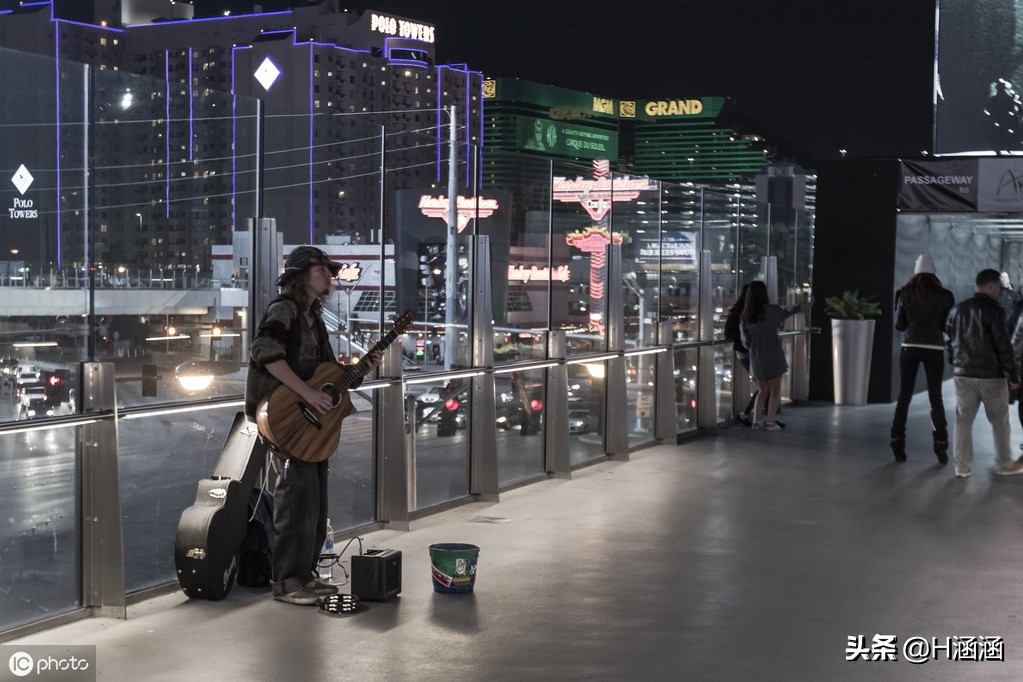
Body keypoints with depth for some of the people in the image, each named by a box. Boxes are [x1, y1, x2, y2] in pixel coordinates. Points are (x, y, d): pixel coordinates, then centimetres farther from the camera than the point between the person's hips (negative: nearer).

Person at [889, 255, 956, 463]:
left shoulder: (905, 293, 1)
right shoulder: (942, 295, -2)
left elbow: (898, 325, 4)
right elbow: (947, 325, 3)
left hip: (909, 347, 1)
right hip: (934, 348, -1)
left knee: (904, 397, 6)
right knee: (936, 398, 6)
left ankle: (898, 446, 4)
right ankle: (941, 447, 6)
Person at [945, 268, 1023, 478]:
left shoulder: (957, 309, 8)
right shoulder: (993, 310, -13)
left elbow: (950, 340, 14)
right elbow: (1003, 345, -15)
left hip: (963, 374, 5)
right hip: (991, 375, -5)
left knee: (964, 420, 8)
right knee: (1000, 421, 9)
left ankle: (962, 467, 8)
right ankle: (1005, 464, 18)